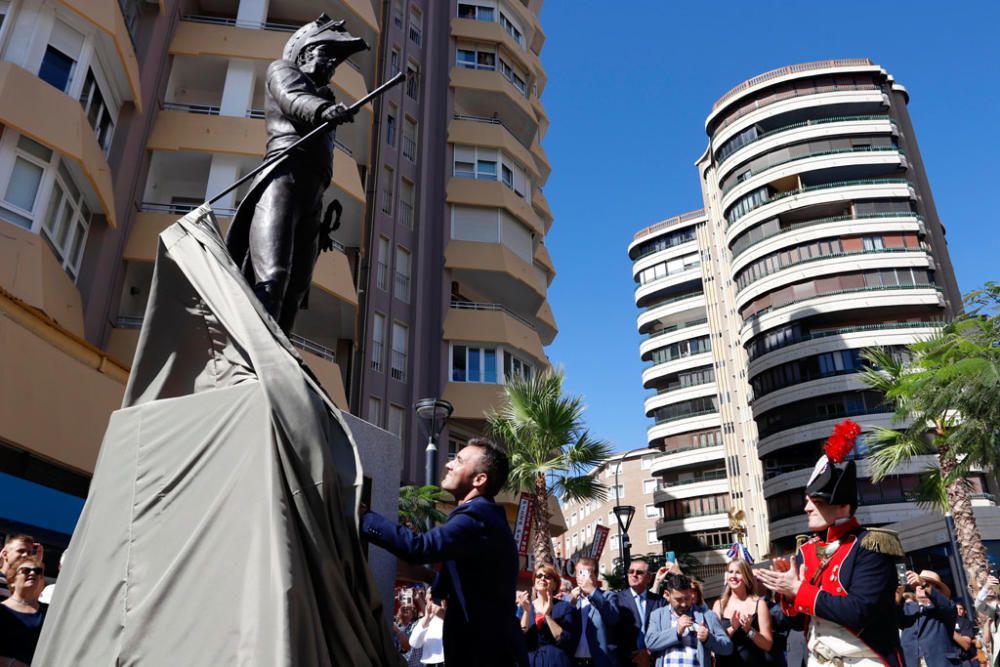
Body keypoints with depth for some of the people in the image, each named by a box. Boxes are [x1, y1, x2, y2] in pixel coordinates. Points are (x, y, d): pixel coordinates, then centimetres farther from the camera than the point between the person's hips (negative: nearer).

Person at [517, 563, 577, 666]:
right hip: (529, 661, 2)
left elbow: (566, 641, -12)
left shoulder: (565, 607, -2)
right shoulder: (523, 607, 6)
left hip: (555, 662, -2)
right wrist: (526, 612, -15)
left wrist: (547, 615, -18)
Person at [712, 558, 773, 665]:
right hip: (726, 663, 2)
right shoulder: (719, 604, 5)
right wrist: (732, 628, -16)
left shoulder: (759, 603, 0)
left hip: (754, 662, -2)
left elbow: (767, 645, -2)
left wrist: (749, 629, -18)